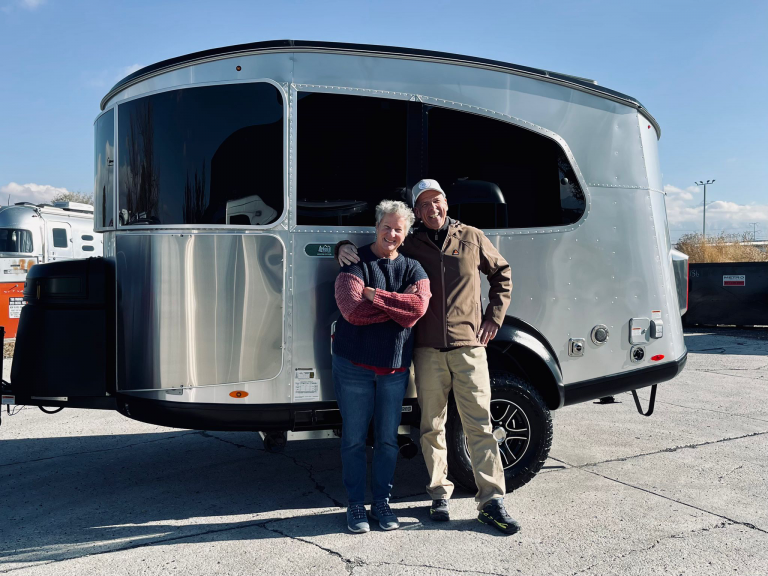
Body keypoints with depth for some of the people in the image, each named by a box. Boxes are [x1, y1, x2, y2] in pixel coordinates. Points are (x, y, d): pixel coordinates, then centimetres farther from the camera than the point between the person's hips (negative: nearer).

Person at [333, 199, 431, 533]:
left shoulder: (412, 268, 7)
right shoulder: (355, 263, -2)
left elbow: (419, 306, -13)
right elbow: (352, 310, -18)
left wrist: (373, 295, -16)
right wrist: (399, 306, -13)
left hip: (395, 367, 3)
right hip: (354, 364, -2)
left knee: (387, 438, 10)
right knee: (354, 438, 6)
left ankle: (382, 502, 25)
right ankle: (356, 505, 20)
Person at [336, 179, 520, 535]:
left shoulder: (472, 238, 10)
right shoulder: (409, 246, 8)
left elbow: (501, 273, 21)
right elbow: (371, 254, 18)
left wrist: (494, 317, 13)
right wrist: (344, 248, -4)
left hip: (469, 346, 0)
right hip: (427, 349, 1)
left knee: (479, 424, 0)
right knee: (432, 426, 7)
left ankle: (491, 502, 7)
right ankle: (439, 495, 22)